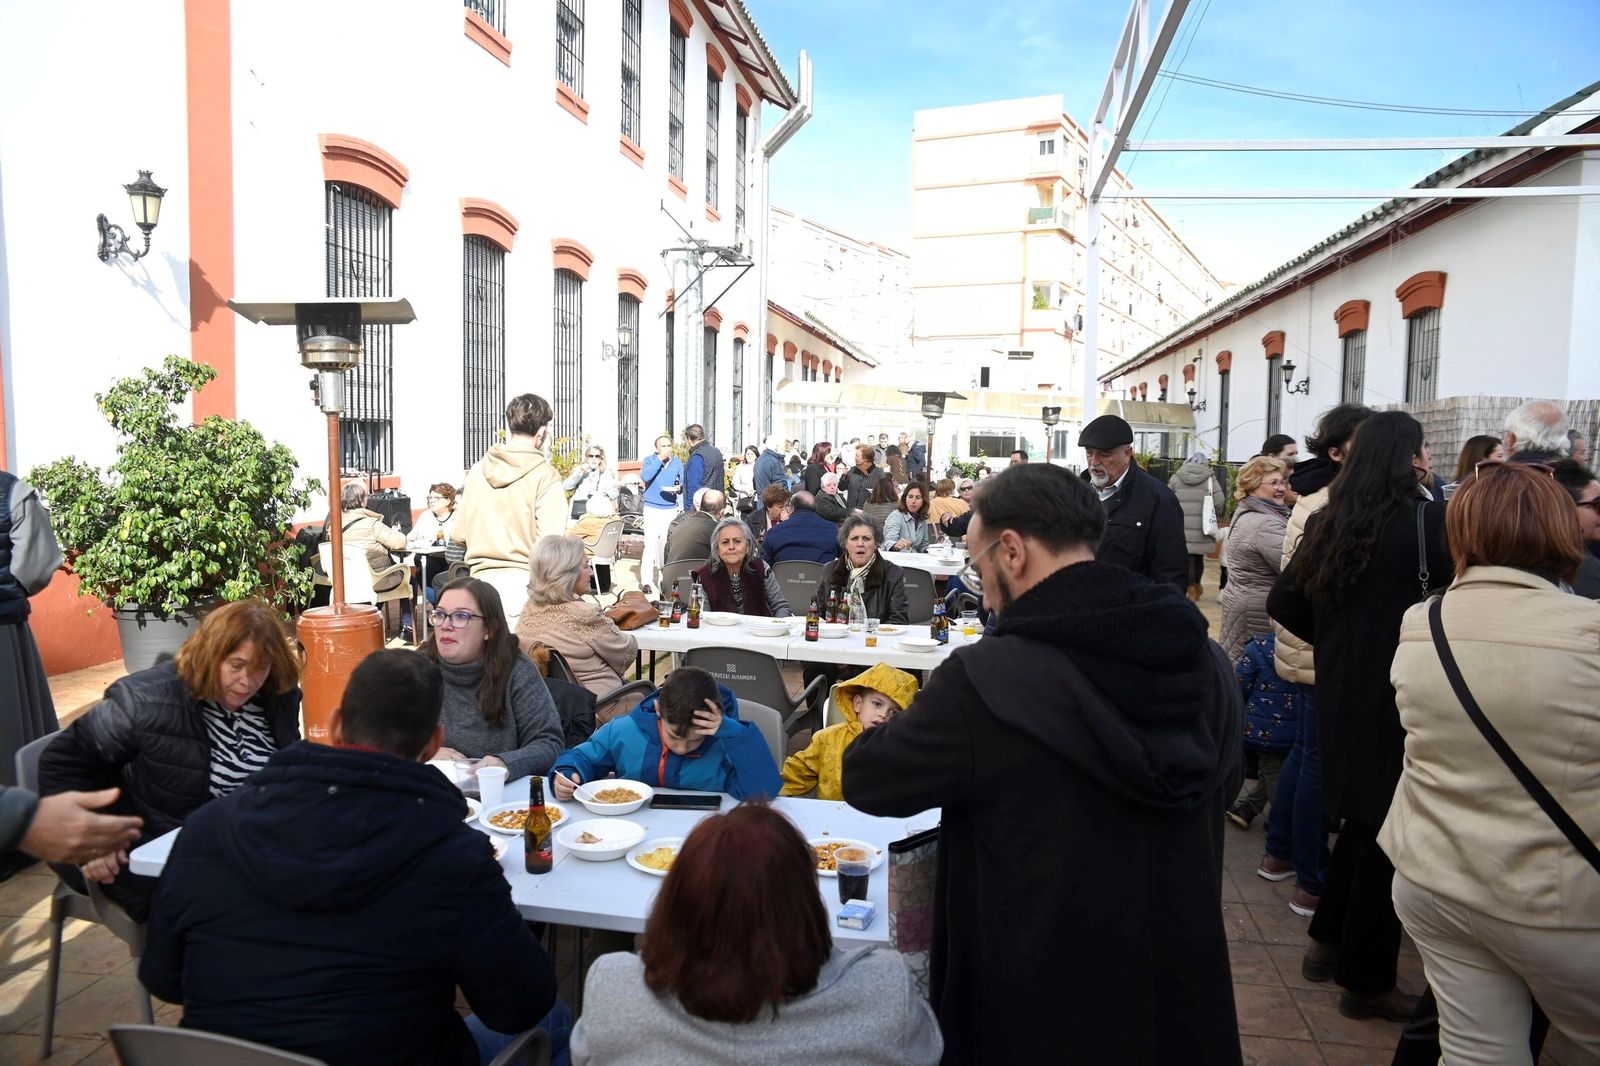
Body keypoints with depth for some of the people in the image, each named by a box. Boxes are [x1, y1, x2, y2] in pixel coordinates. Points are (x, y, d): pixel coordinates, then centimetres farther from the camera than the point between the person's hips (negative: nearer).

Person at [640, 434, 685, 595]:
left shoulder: (677, 463, 8)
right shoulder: (650, 460, 0)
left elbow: (682, 485, 13)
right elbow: (645, 476, -19)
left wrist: (679, 489, -10)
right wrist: (660, 458, -20)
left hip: (670, 509, 3)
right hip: (652, 508, -3)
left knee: (667, 544, 5)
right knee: (650, 544, -9)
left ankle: (664, 578, 14)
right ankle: (646, 580, -6)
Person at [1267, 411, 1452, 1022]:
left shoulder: (1327, 523, 4)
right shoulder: (1426, 520, -15)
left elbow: (1283, 603, 8)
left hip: (1338, 694, 6)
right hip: (1399, 701, -6)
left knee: (1359, 818, 23)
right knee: (1387, 833, 6)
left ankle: (1327, 944, 34)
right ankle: (1368, 982, 20)